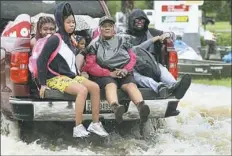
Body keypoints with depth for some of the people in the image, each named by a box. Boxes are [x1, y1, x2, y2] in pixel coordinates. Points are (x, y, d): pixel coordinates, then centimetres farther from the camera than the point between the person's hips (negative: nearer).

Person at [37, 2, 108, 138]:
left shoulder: (69, 40, 16)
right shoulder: (54, 39, -10)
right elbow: (41, 61, -13)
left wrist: (78, 75, 13)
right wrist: (43, 83, -14)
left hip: (71, 76, 8)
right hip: (56, 78, -8)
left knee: (95, 87, -11)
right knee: (82, 90, -30)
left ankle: (95, 124, -6)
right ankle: (78, 128, -27)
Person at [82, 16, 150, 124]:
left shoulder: (122, 40, 21)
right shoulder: (95, 44, 11)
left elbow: (133, 57, 16)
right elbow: (90, 66, 0)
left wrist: (126, 70, -7)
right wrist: (110, 73, -11)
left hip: (123, 73, 2)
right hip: (104, 75, -2)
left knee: (131, 85, -30)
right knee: (110, 85, -36)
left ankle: (141, 106, -60)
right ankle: (116, 108, -68)